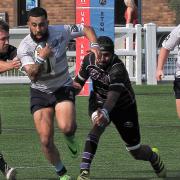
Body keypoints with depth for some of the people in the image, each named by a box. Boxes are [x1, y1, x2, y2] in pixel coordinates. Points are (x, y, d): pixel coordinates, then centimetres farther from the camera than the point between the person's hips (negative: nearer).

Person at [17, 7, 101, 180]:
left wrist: (94, 45, -14)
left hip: (63, 88, 0)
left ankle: (70, 137, 12)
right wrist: (41, 57, -39)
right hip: (40, 92, 0)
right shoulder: (24, 47, -16)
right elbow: (32, 75, -24)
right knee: (45, 139, -10)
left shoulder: (60, 32, -13)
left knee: (66, 127, -28)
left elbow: (86, 28, 2)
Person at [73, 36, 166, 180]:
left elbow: (113, 96, -48)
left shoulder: (118, 69, -34)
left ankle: (153, 157, 44)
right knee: (98, 125, -33)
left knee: (136, 152, 5)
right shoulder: (89, 60, -15)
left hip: (124, 107, -3)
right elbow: (80, 80, 5)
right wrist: (76, 85, -18)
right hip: (98, 102, 3)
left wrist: (105, 112, -66)